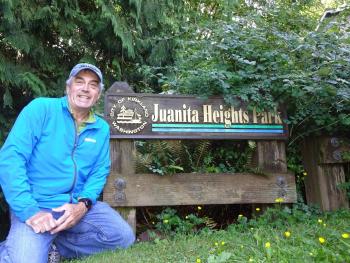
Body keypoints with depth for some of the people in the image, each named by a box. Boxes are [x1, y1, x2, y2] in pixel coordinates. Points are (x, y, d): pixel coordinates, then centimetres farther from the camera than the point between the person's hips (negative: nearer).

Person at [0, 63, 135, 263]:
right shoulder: (41, 108, -8)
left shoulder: (102, 128, 6)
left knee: (124, 237, -6)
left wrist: (83, 204, -13)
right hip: (36, 205, -4)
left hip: (77, 204, 5)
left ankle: (54, 246, 8)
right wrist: (29, 210, -21)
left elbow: (100, 171, 6)